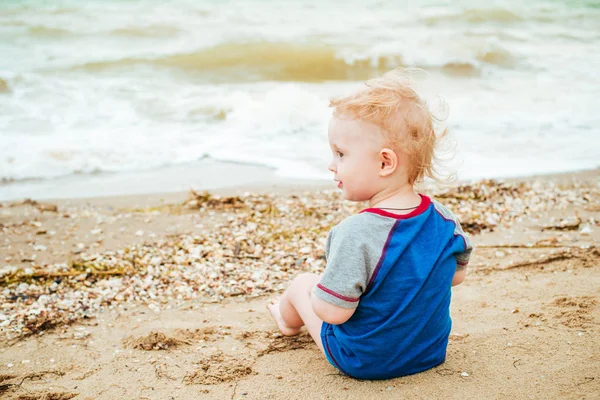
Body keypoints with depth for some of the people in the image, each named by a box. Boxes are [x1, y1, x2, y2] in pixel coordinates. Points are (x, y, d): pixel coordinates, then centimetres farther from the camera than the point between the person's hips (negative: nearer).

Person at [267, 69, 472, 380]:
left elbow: (331, 311, -30)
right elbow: (457, 275, 4)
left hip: (364, 361, -5)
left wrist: (322, 286, -8)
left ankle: (288, 320, 52)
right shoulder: (443, 219, -14)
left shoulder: (354, 234, -35)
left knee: (302, 283, 16)